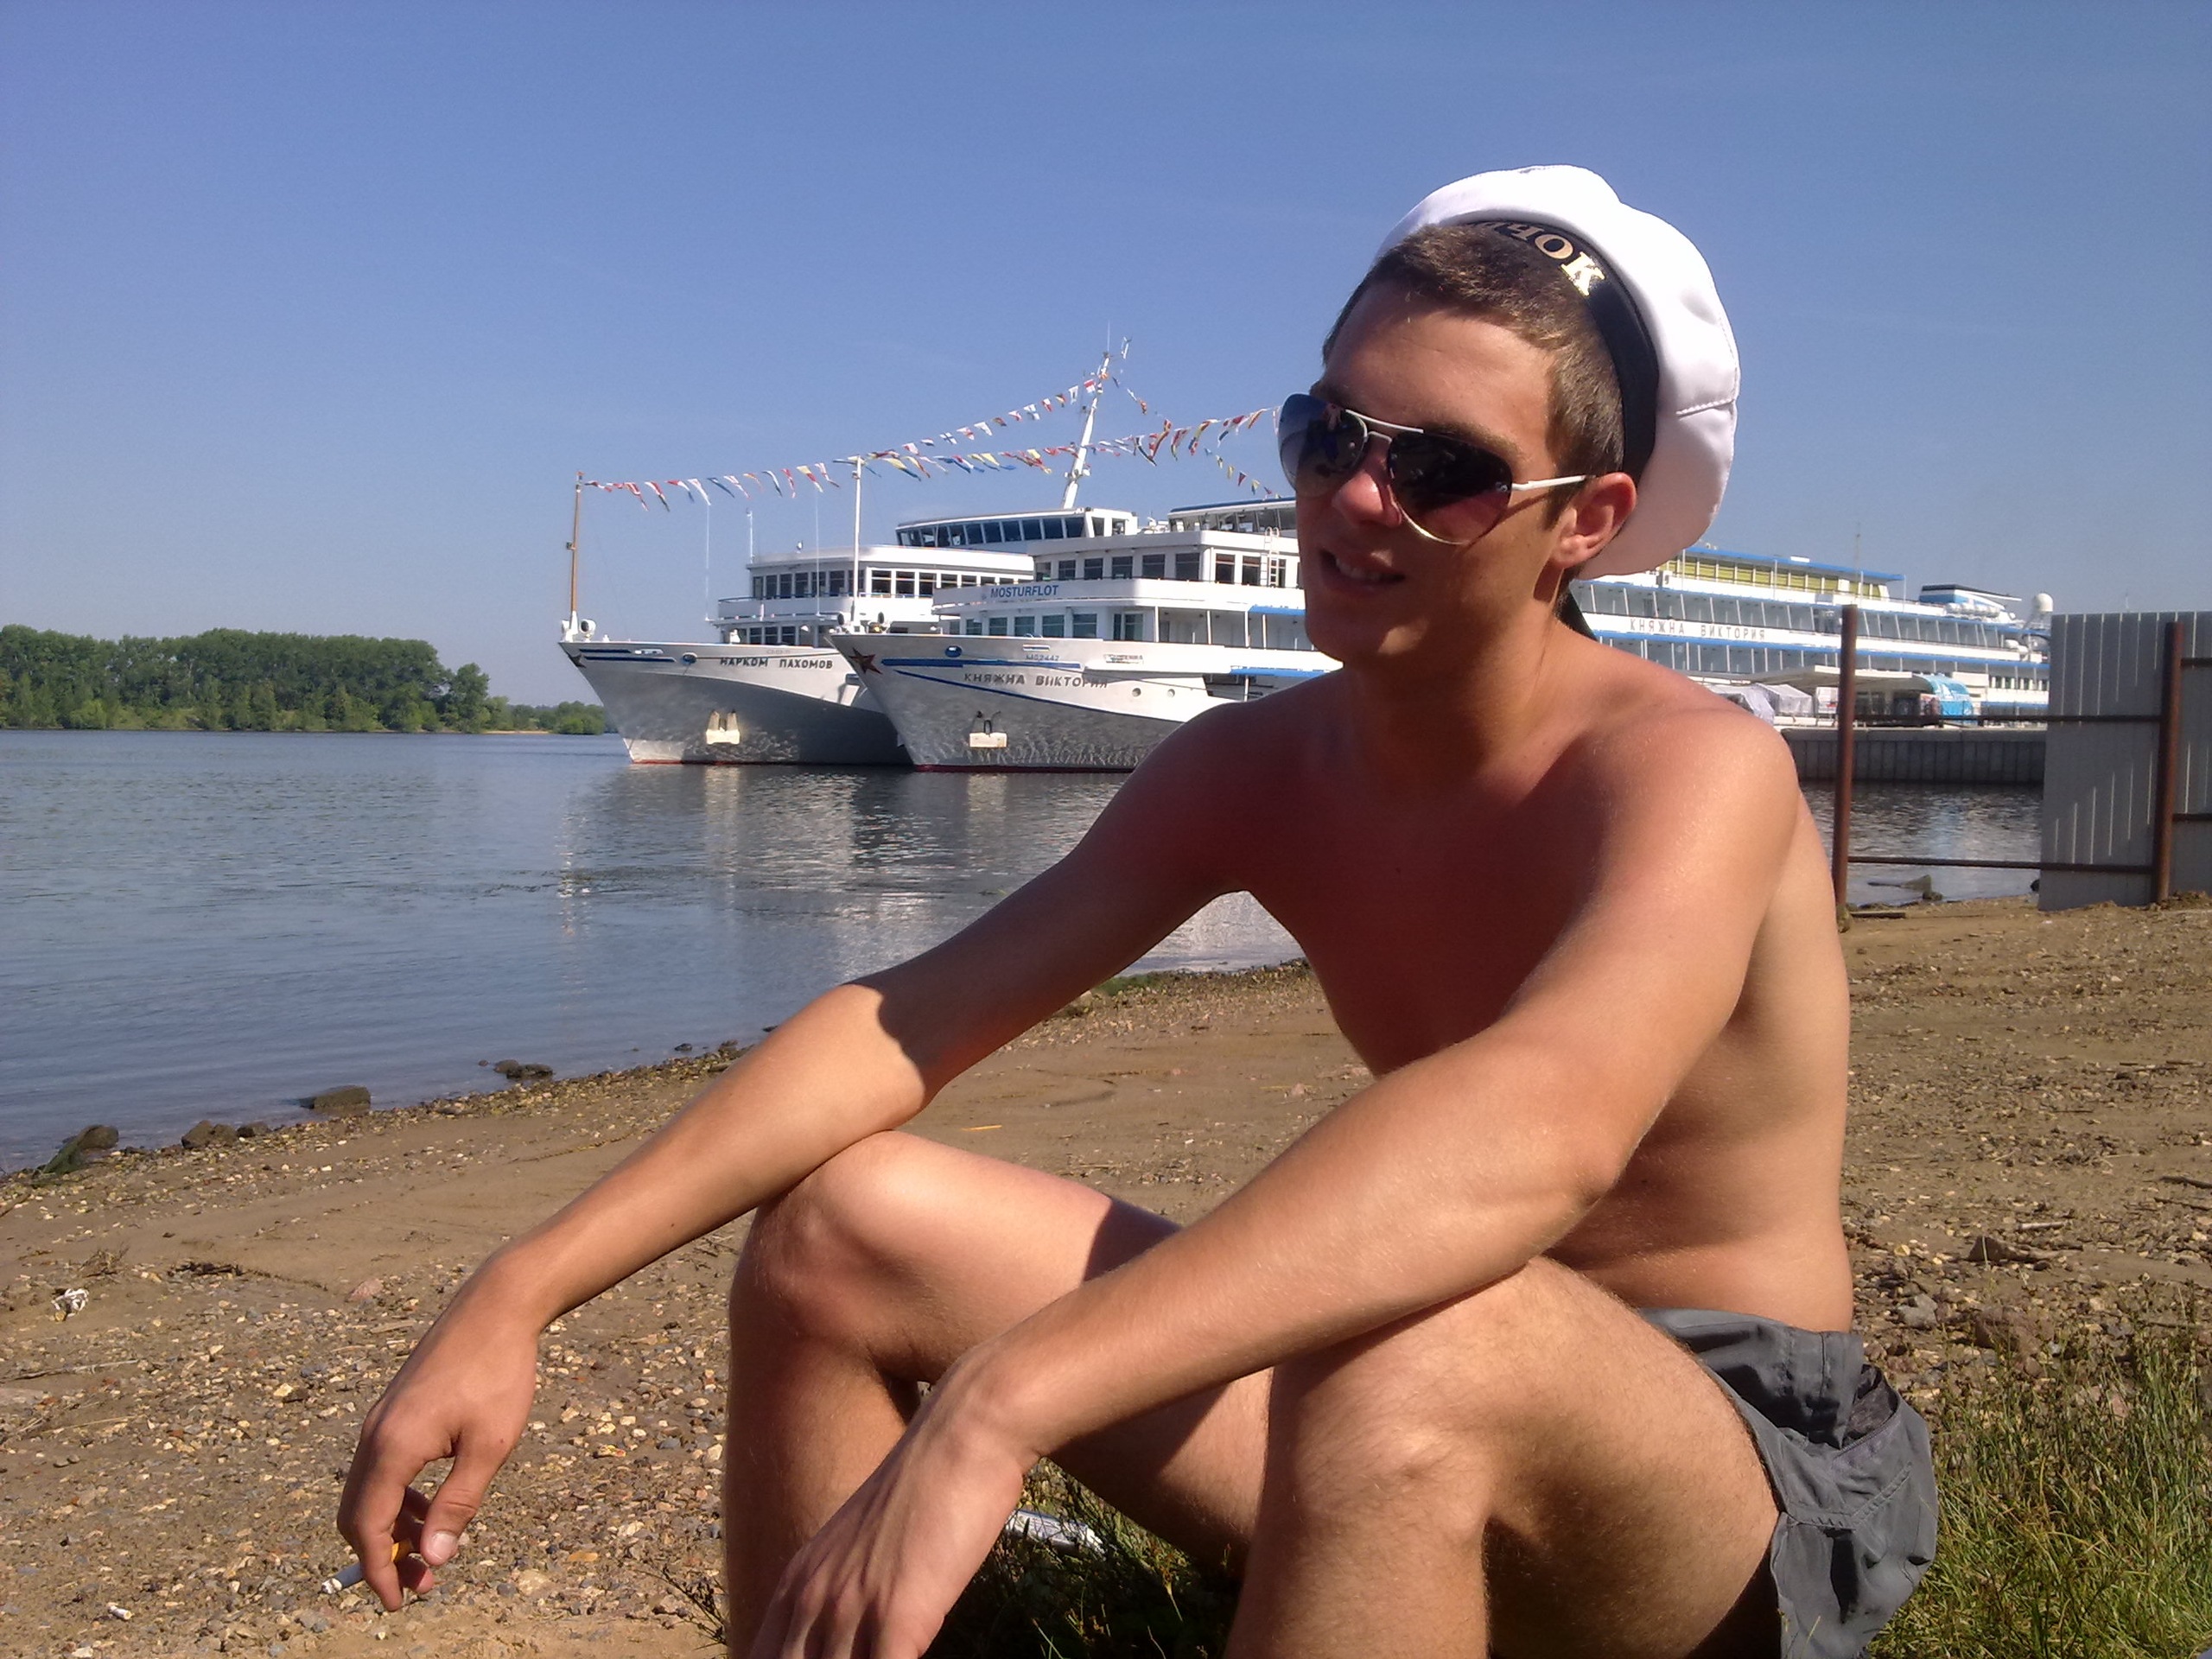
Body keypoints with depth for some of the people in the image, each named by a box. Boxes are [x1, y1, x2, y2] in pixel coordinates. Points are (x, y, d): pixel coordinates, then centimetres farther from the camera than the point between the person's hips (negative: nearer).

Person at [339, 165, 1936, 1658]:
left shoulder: (1694, 770, -22)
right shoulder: (1252, 771, -2)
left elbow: (1541, 1123, -42)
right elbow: (906, 1022, -7)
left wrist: (991, 1411, -50)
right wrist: (524, 1289, -18)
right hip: (1410, 1414, 6)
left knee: (1412, 1353, -41)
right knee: (843, 1227, -7)